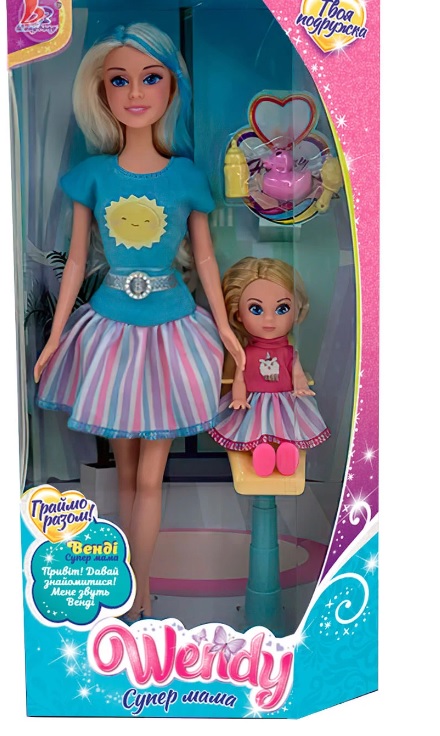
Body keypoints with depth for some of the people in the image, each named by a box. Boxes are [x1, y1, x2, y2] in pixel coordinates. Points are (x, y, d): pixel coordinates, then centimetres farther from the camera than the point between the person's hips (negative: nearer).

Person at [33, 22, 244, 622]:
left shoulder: (187, 177, -6)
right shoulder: (92, 175, -3)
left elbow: (205, 259, 3)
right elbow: (76, 262, 3)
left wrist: (224, 327, 7)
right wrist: (55, 337, 5)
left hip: (169, 330, -1)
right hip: (111, 329, 2)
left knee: (148, 475, 5)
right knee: (125, 467, 13)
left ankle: (137, 597, 21)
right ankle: (136, 589, 30)